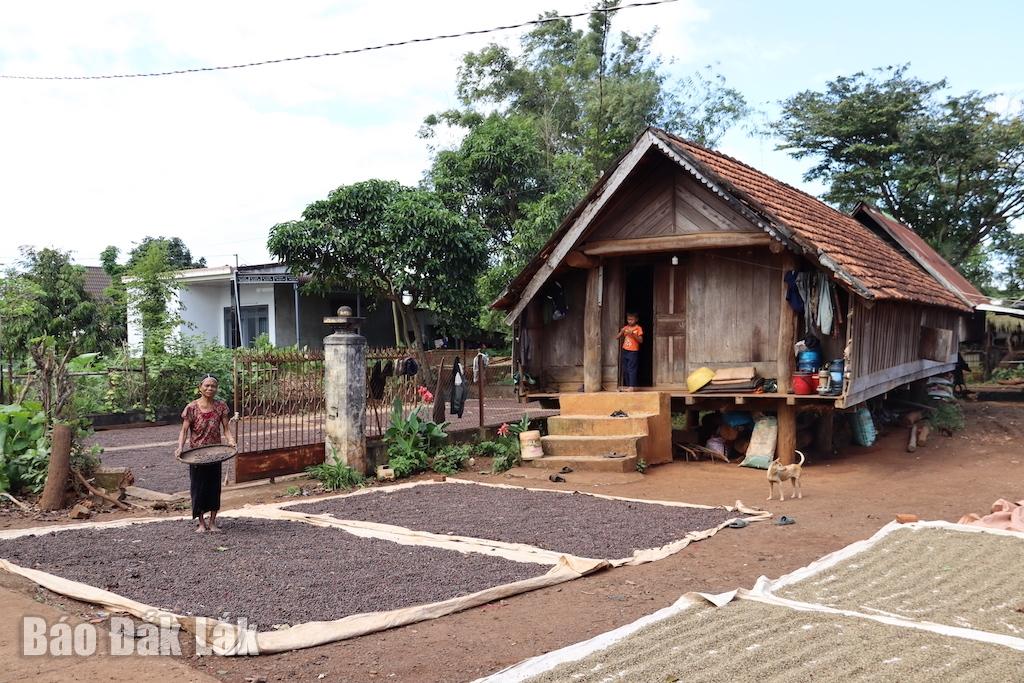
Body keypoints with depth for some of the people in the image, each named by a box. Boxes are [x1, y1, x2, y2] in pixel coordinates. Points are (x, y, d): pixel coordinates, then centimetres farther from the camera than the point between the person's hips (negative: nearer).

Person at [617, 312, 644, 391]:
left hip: (633, 352, -6)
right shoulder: (625, 327, 11)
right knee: (625, 370, 7)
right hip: (625, 351, 6)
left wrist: (633, 334, -20)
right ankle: (628, 386, 14)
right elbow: (617, 338, 9)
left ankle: (632, 386, -11)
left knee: (632, 369, -10)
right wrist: (622, 332, -9)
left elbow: (641, 341, -9)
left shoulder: (638, 328, -3)